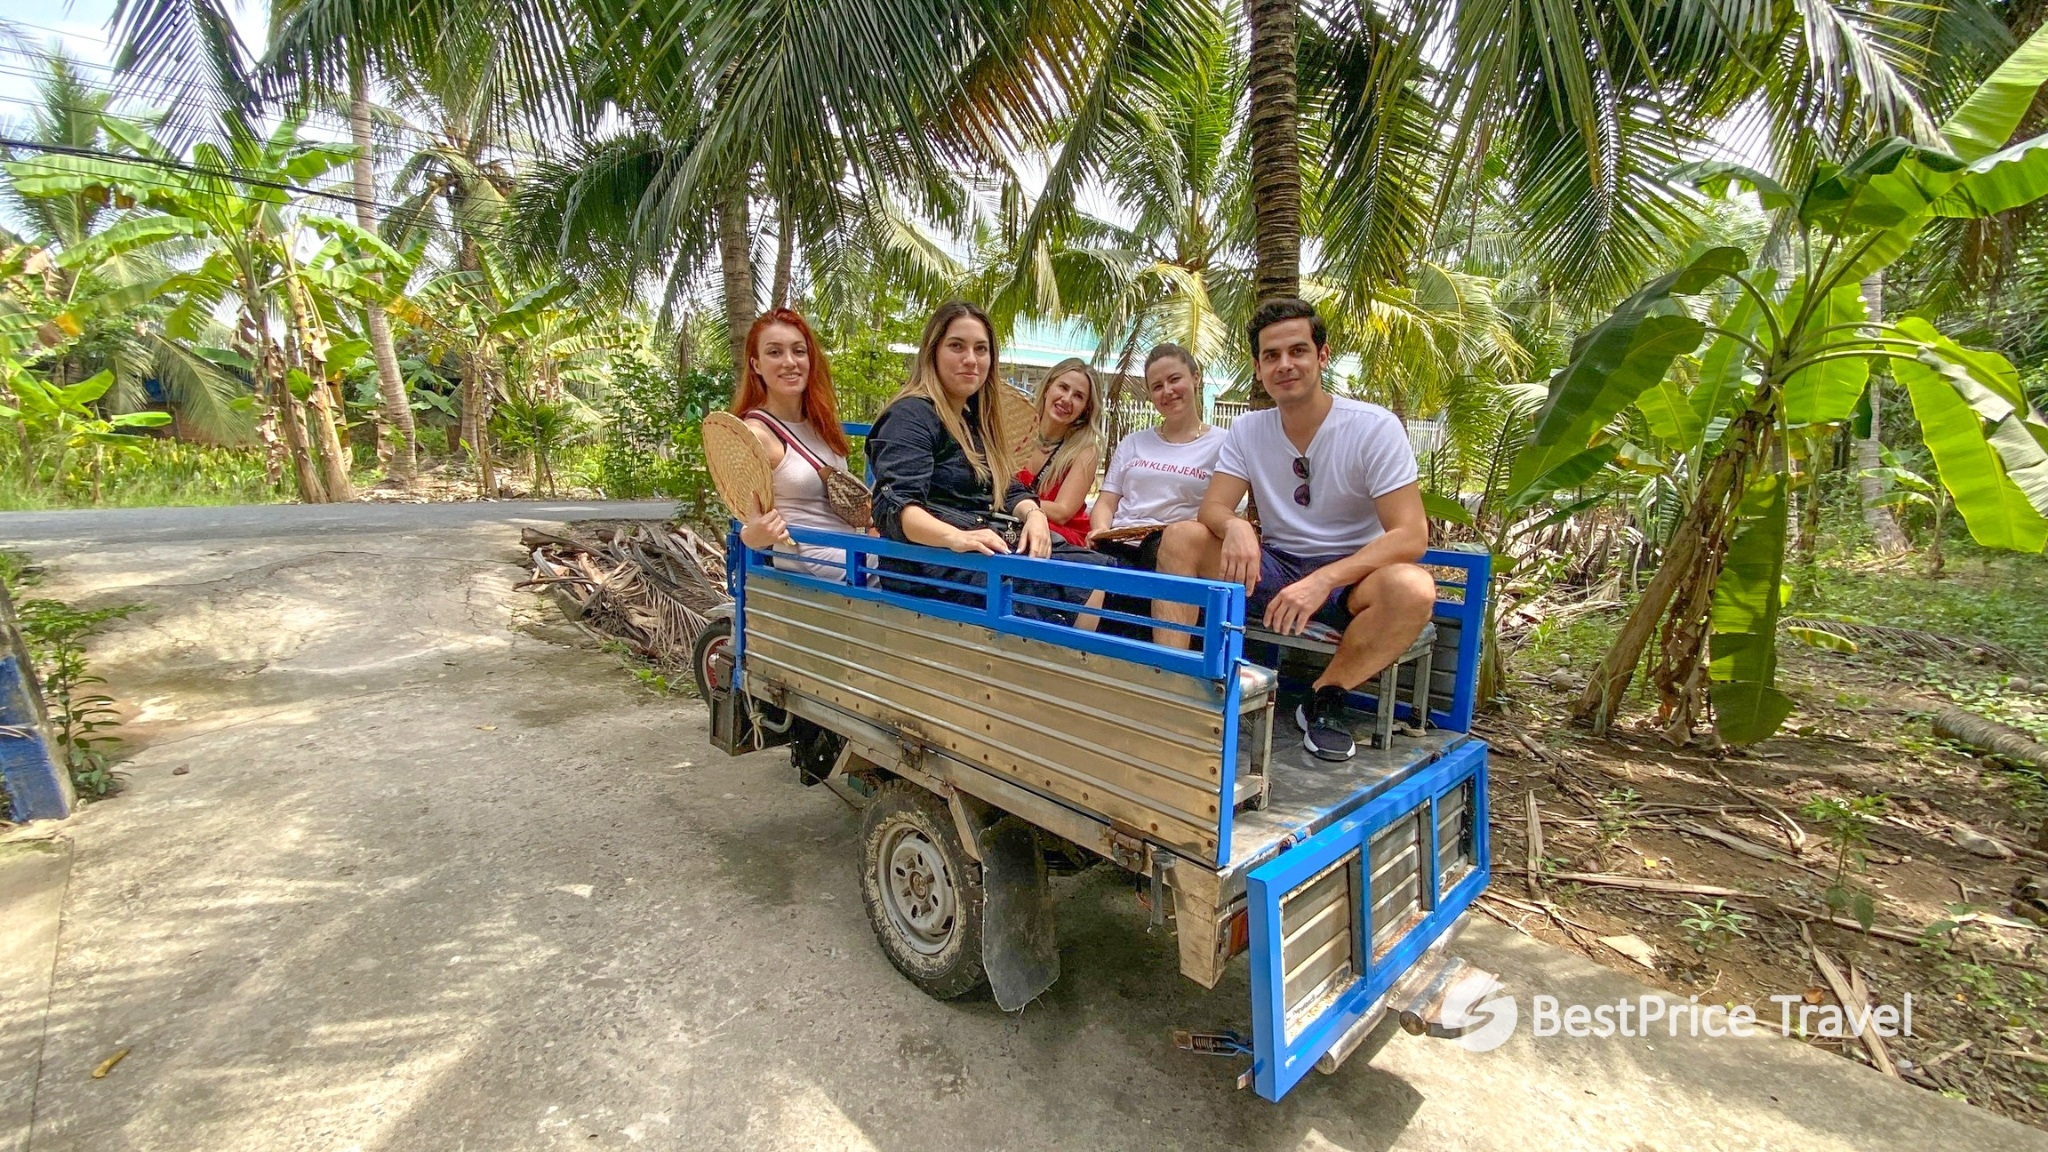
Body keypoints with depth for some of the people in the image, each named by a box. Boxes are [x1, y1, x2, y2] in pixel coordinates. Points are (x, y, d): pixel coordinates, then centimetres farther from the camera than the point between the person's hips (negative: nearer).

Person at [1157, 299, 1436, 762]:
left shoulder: (1375, 427, -12)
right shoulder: (1247, 430, 1)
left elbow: (1410, 535, -19)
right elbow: (1212, 508, -8)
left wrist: (1323, 581, -34)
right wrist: (1234, 526, -35)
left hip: (1348, 574, -2)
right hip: (1273, 568, 3)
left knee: (1413, 588, -35)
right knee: (1180, 537, -18)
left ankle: (1325, 699, -11)